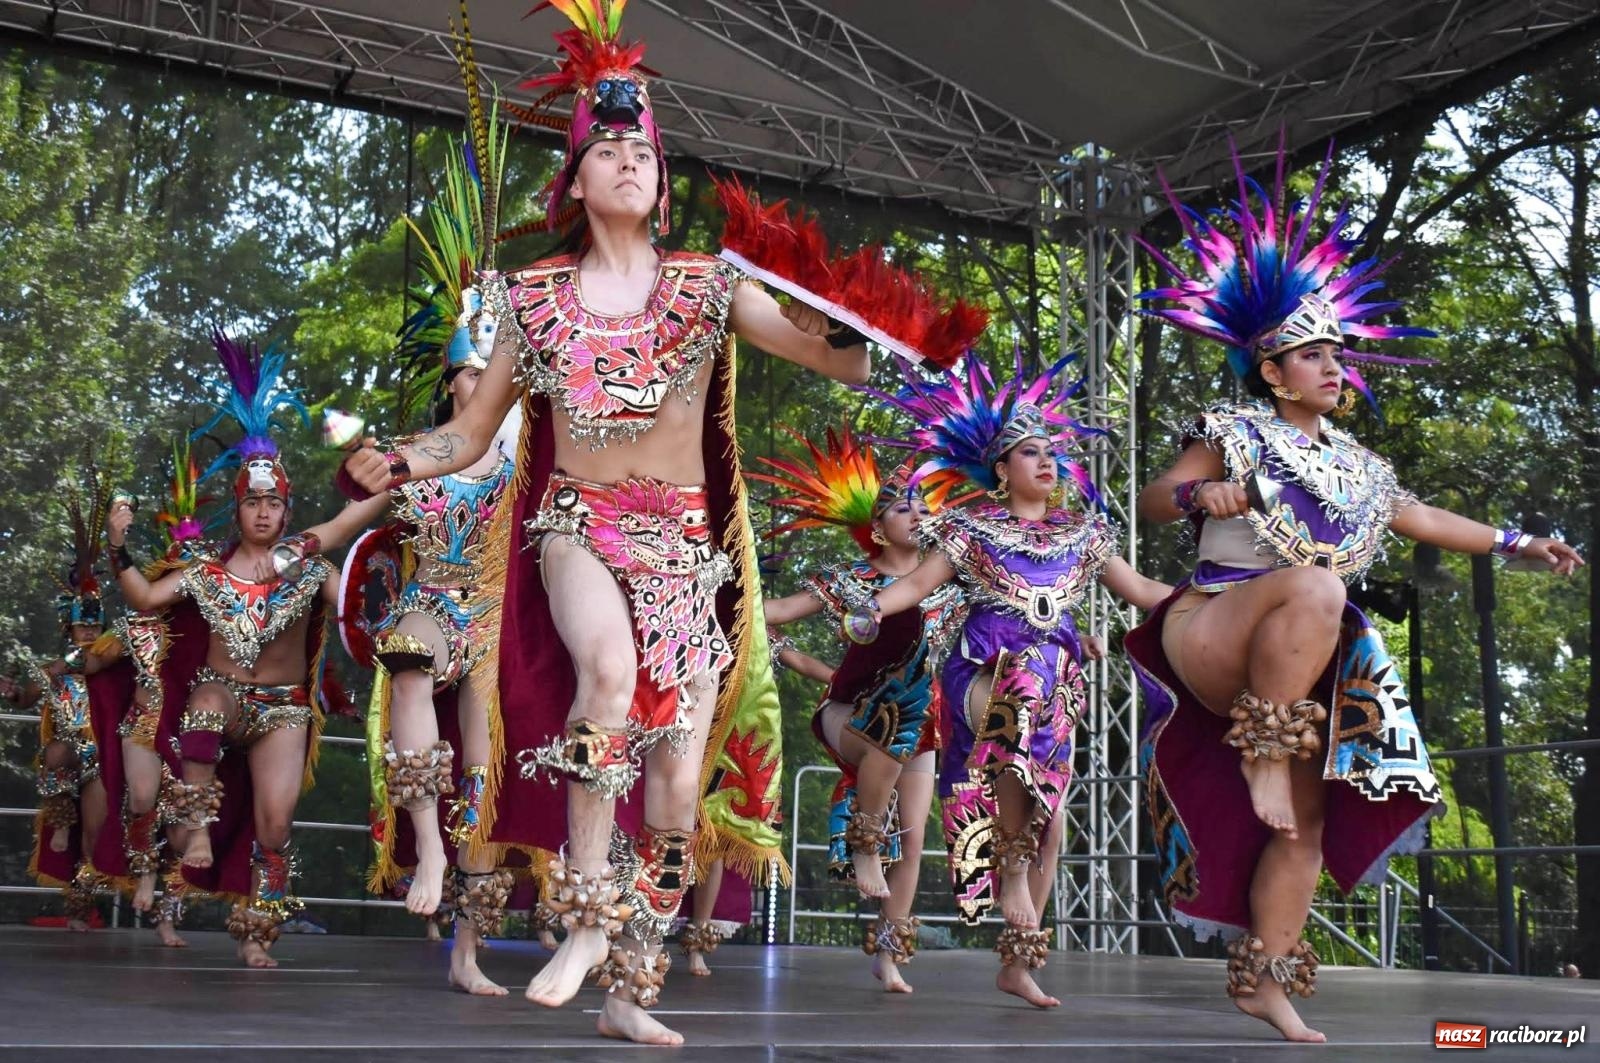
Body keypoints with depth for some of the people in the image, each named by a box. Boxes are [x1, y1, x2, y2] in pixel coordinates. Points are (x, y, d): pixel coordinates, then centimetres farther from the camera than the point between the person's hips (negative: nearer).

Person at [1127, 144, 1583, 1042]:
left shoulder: (1356, 466, 17)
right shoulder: (1233, 433, 1)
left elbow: (1421, 519, 25)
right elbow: (1154, 503, -1)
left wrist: (1517, 543, 19)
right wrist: (1200, 494, -23)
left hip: (1300, 666, 6)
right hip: (1212, 637, -6)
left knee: (1307, 819, -2)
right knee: (1314, 584, -38)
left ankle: (1266, 980, 6)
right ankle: (1259, 753, -26)